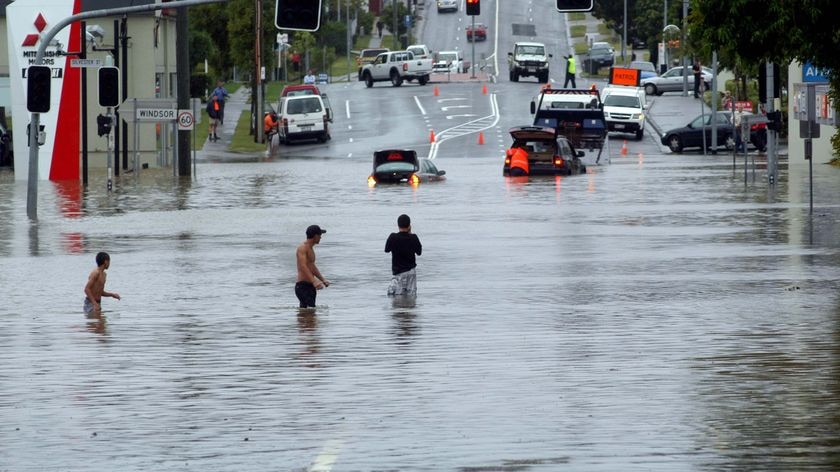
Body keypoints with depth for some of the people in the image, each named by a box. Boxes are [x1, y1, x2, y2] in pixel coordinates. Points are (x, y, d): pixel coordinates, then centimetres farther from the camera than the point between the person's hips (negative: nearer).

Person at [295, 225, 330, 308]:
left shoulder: (310, 248, 19)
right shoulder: (302, 248, -12)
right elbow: (303, 266, -25)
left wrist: (323, 280, 25)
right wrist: (314, 281, -35)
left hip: (310, 286, 10)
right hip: (303, 286, -10)